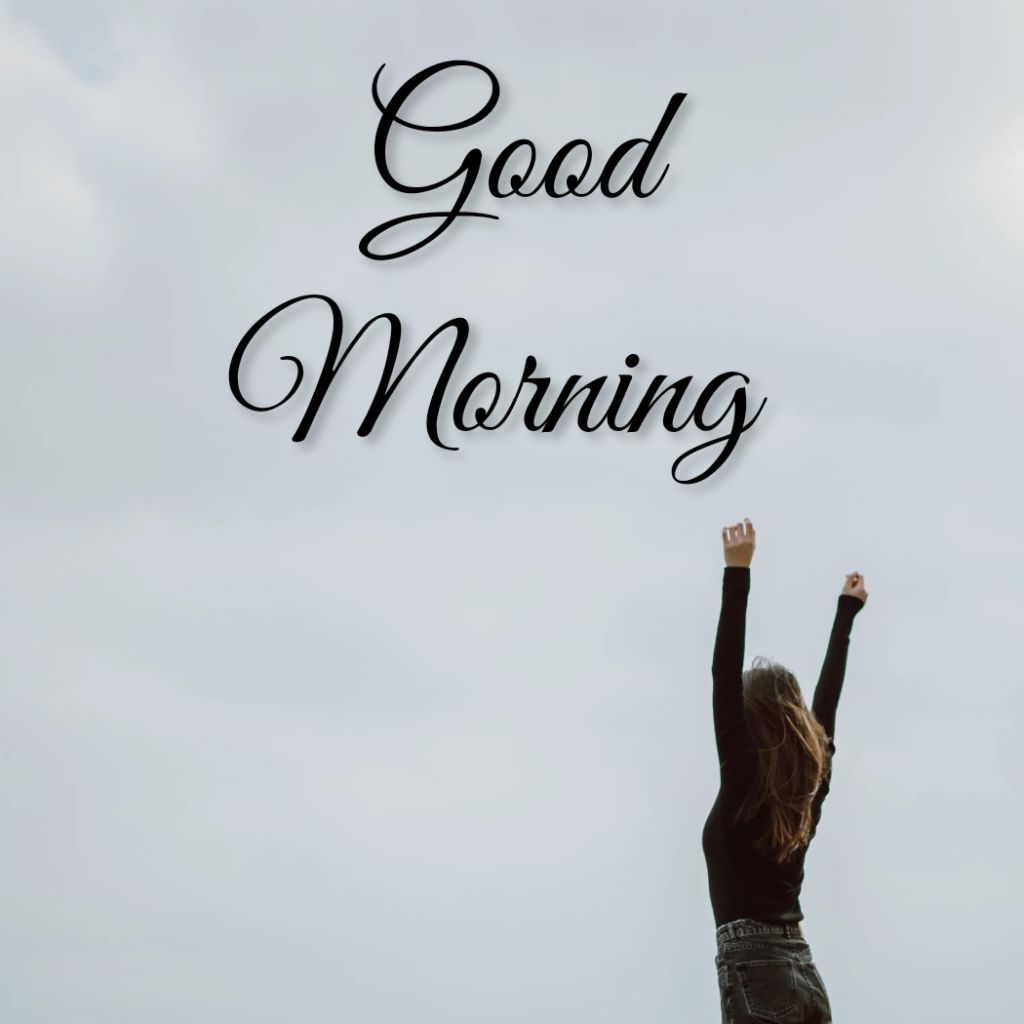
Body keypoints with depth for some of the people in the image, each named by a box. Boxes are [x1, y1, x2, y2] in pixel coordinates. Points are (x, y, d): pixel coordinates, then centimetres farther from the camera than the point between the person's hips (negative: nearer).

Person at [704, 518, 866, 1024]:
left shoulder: (744, 777, -5)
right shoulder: (812, 782, 11)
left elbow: (724, 672, -8)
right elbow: (827, 699, 23)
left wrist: (737, 572, -7)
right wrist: (847, 609, 33)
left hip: (754, 972, -7)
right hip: (805, 973, 7)